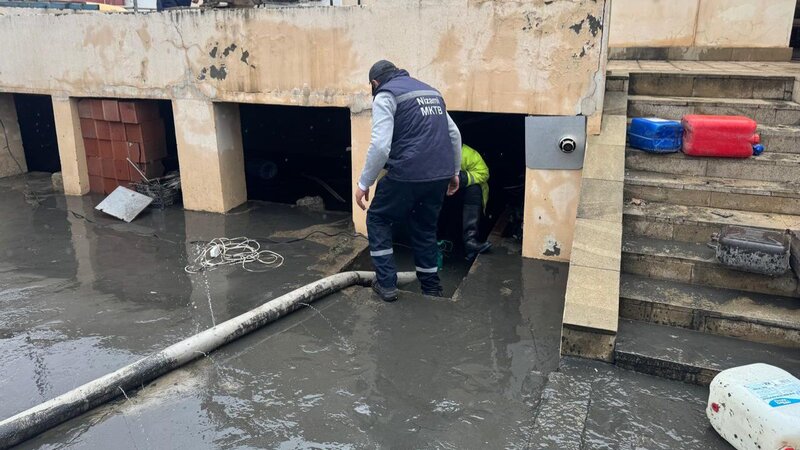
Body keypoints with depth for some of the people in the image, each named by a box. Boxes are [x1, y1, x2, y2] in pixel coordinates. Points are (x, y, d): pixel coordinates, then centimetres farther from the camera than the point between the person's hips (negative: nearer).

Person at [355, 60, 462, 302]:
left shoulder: (385, 95, -1)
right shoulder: (430, 91, 21)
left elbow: (380, 145, -14)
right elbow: (454, 134, 21)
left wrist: (364, 183, -6)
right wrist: (454, 171, 29)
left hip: (408, 175, -6)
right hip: (440, 175, 6)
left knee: (378, 219, 15)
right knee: (425, 227, 23)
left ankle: (386, 284, 12)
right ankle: (431, 287, 29)